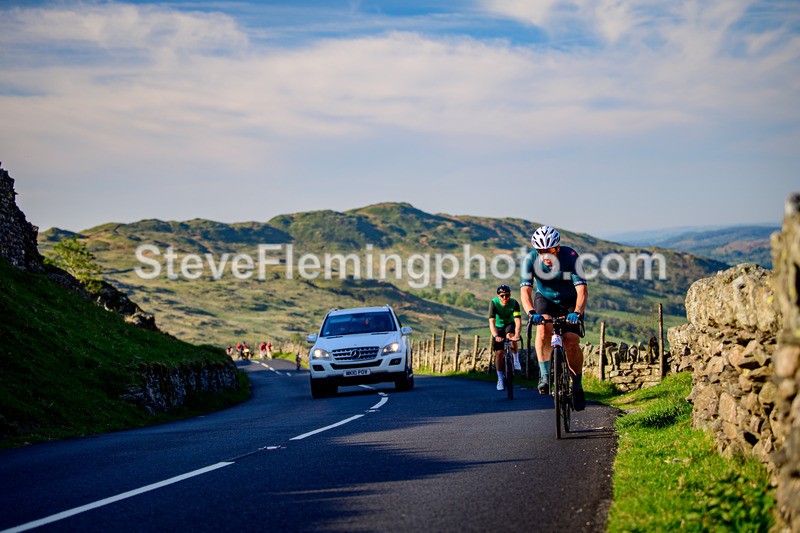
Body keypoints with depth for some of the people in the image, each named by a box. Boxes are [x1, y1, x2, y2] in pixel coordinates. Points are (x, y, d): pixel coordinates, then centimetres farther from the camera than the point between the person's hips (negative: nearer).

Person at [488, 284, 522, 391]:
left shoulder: (514, 303, -26)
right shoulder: (494, 303, -26)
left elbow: (518, 321, -35)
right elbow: (492, 322, -34)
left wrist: (517, 335, -51)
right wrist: (495, 336, -49)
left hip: (510, 324, 0)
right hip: (498, 327, 0)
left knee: (510, 336, -34)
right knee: (499, 353, -9)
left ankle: (516, 360, -14)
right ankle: (500, 379, 1)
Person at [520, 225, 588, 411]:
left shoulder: (570, 256, -28)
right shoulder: (531, 260, -24)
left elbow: (582, 289, -34)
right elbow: (525, 290, -31)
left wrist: (577, 312, -52)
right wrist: (531, 312, -50)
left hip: (571, 302, -1)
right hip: (545, 299, 1)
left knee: (572, 343, -17)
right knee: (544, 328, -31)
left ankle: (577, 385, 5)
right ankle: (545, 375, -21)